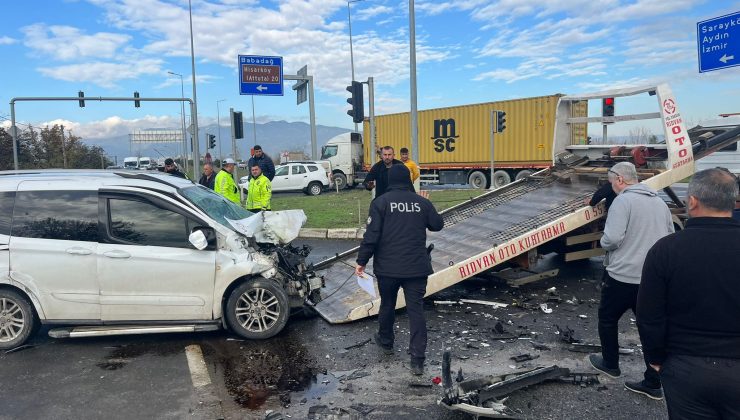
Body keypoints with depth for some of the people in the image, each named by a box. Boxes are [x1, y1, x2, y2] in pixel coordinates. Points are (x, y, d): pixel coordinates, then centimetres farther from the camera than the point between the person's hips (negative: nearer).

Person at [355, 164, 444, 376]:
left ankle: (386, 341, 41)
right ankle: (418, 360, 0)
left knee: (387, 305, 20)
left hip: (388, 267, -1)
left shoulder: (381, 202, -7)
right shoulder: (422, 202, 1)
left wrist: (361, 261, -3)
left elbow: (371, 235, -12)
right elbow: (437, 225, 14)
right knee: (416, 310, 3)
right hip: (417, 268, 1)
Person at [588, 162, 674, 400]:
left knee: (607, 319, 15)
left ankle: (610, 364, 30)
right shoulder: (660, 202, 11)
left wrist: (603, 242, 0)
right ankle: (653, 384, 14)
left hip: (623, 275, -6)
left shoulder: (623, 201, -13)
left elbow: (612, 238, -21)